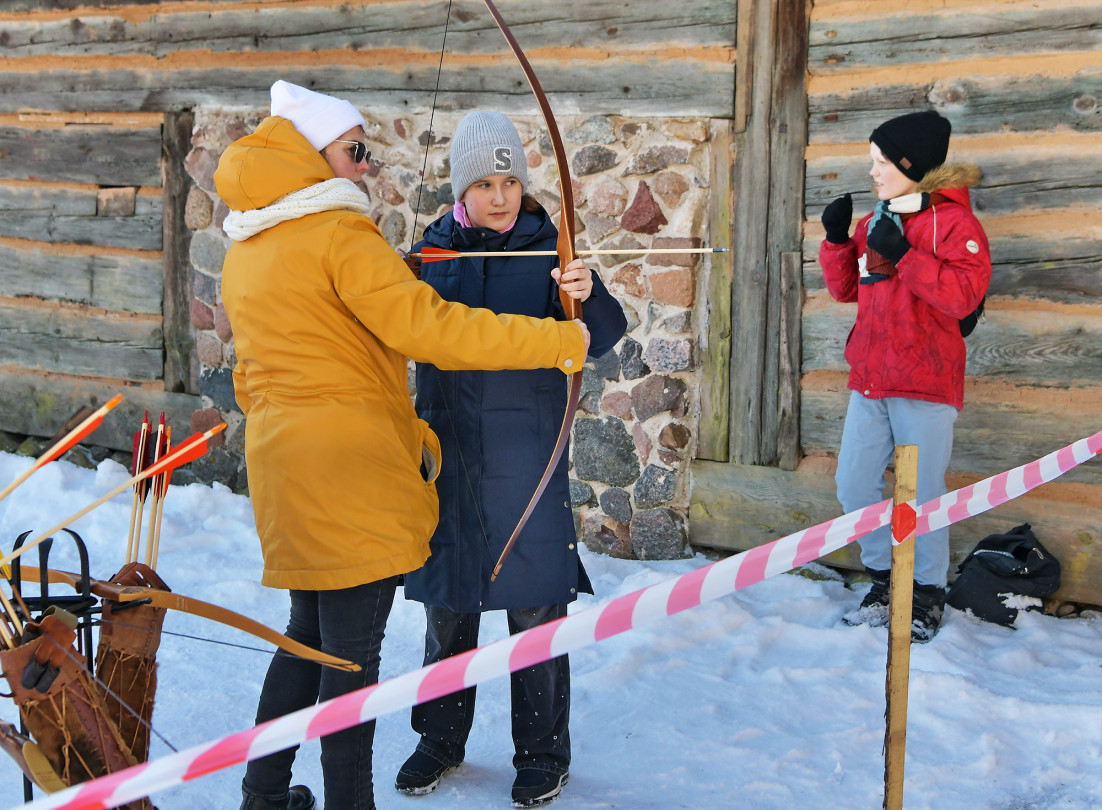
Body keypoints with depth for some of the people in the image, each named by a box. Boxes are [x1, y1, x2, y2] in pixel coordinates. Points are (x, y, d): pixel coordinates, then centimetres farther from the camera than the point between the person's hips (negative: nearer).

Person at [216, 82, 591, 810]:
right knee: (353, 651, -1)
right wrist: (562, 341, -16)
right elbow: (427, 327, -20)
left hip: (285, 466, 9)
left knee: (310, 631, 21)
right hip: (351, 472, -9)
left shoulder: (245, 253, 14)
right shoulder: (339, 234, -13)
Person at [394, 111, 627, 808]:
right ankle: (441, 739, 29)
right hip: (447, 453, 3)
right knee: (446, 606, 13)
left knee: (535, 606, 2)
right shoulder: (434, 249, 5)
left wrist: (588, 295, -37)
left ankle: (544, 752, 17)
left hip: (526, 455, -3)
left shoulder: (548, 248, -4)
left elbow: (605, 337, -16)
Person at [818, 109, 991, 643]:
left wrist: (904, 255, -22)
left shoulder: (952, 219, -7)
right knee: (854, 484, 8)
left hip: (926, 382, -7)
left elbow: (965, 293, -19)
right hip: (870, 379, 7)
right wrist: (837, 239, 2)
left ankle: (928, 594, 14)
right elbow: (845, 288, 18)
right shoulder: (875, 220, 13)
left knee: (922, 492, -2)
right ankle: (883, 580, 24)